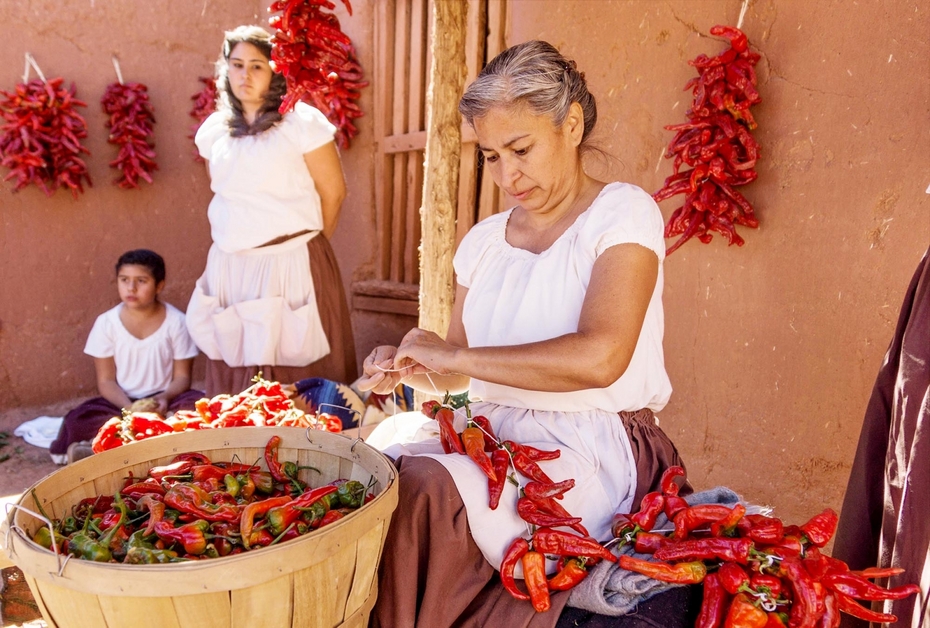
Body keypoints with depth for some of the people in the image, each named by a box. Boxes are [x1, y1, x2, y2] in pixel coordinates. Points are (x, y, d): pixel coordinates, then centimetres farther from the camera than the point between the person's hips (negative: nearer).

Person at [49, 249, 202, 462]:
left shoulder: (176, 321, -8)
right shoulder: (107, 323, -5)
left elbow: (182, 376, -4)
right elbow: (106, 381, -3)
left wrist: (165, 397, -25)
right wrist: (130, 408, -22)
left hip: (163, 401, 0)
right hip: (122, 403, 0)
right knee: (78, 420, -28)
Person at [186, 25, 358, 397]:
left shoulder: (301, 122, -5)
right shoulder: (212, 130, 10)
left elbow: (333, 193, -2)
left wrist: (302, 242, 7)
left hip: (291, 266, -5)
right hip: (230, 268, 5)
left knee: (298, 376, 0)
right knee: (235, 374, 10)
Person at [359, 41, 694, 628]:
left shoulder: (623, 212, -5)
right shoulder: (484, 240, 12)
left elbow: (600, 358, -21)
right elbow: (461, 372, 15)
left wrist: (455, 356, -16)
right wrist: (410, 369, -7)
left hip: (593, 448, -5)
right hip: (493, 434, 5)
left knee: (430, 493, -27)